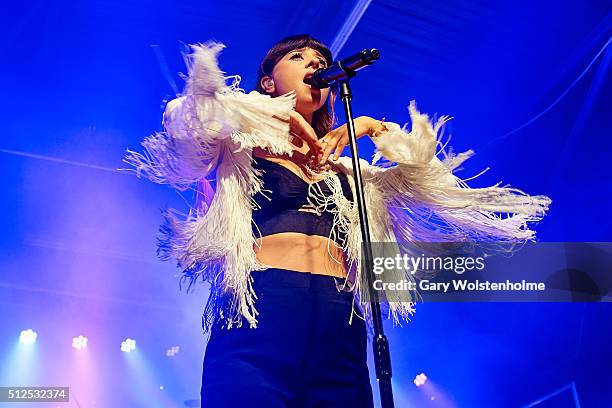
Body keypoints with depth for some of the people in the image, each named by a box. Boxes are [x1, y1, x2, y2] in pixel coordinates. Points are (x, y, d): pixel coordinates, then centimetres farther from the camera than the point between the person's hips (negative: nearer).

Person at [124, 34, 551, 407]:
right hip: (258, 316, -4)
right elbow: (194, 118, -6)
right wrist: (277, 115, 1)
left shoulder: (343, 168, 26)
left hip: (339, 331, 4)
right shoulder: (243, 147, 14)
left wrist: (371, 126, 15)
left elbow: (427, 177, 25)